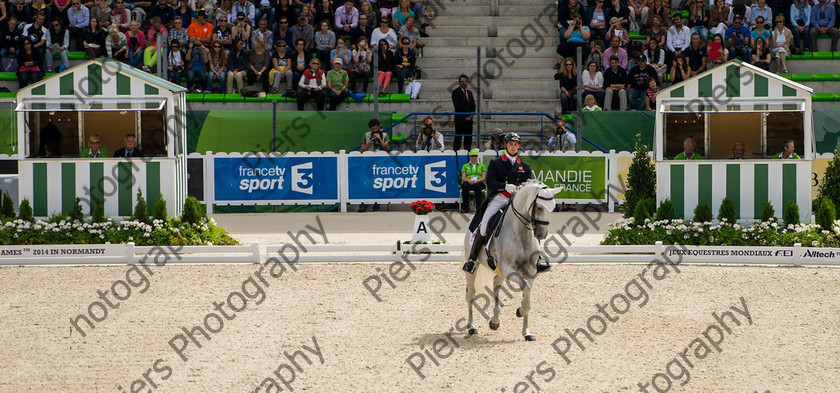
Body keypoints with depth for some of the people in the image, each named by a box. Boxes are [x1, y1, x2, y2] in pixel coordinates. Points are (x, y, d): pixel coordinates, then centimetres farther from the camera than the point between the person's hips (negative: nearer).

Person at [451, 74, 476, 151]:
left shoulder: (469, 92, 17)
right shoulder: (455, 92, -4)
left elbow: (473, 105, 15)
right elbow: (458, 106, -12)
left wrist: (471, 115, -4)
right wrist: (469, 113, -12)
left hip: (468, 119, 6)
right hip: (460, 119, -6)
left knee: (468, 139, 4)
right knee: (458, 139, -8)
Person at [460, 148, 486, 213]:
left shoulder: (482, 165, 20)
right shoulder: (465, 166, 22)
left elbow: (484, 178, 7)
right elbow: (463, 178, 9)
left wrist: (476, 181, -13)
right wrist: (469, 180, -14)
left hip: (479, 183, -1)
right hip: (468, 183, 1)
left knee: (477, 186, -39)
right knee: (465, 186, -38)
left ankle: (479, 207, -39)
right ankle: (465, 207, -36)